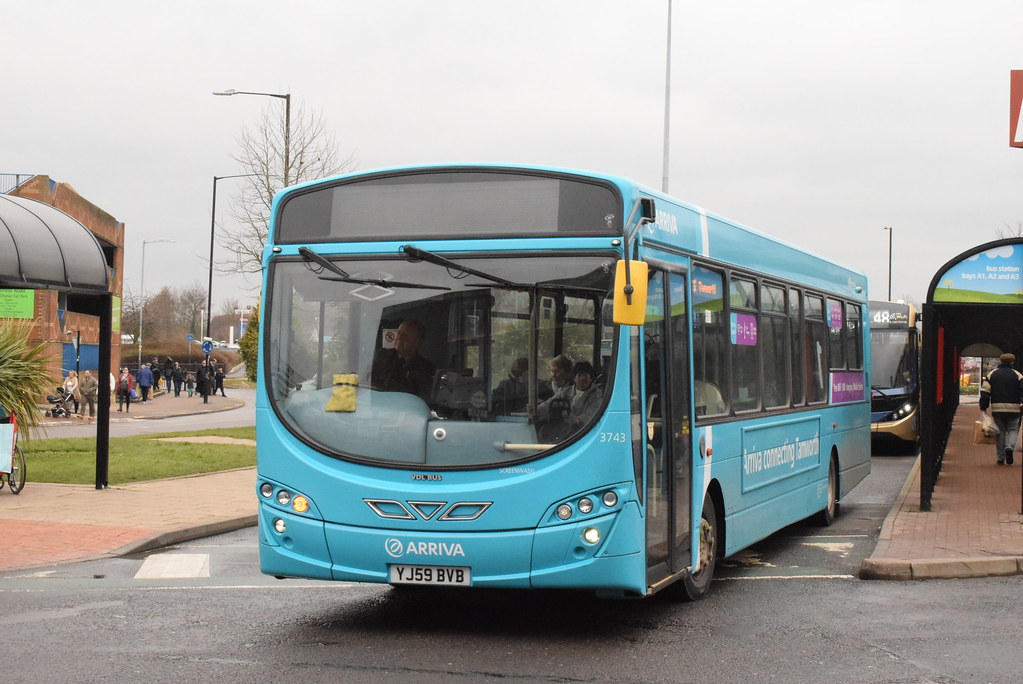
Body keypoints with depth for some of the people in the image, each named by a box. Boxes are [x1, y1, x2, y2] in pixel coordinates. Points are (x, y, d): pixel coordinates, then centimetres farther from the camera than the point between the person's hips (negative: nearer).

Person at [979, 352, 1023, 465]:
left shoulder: (991, 374, 6)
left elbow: (985, 392, 0)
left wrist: (983, 407, 5)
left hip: (997, 408, 2)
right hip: (1013, 409, -2)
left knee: (1000, 432, 8)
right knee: (1013, 429, 11)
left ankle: (1001, 458, 6)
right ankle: (1010, 447, -18)